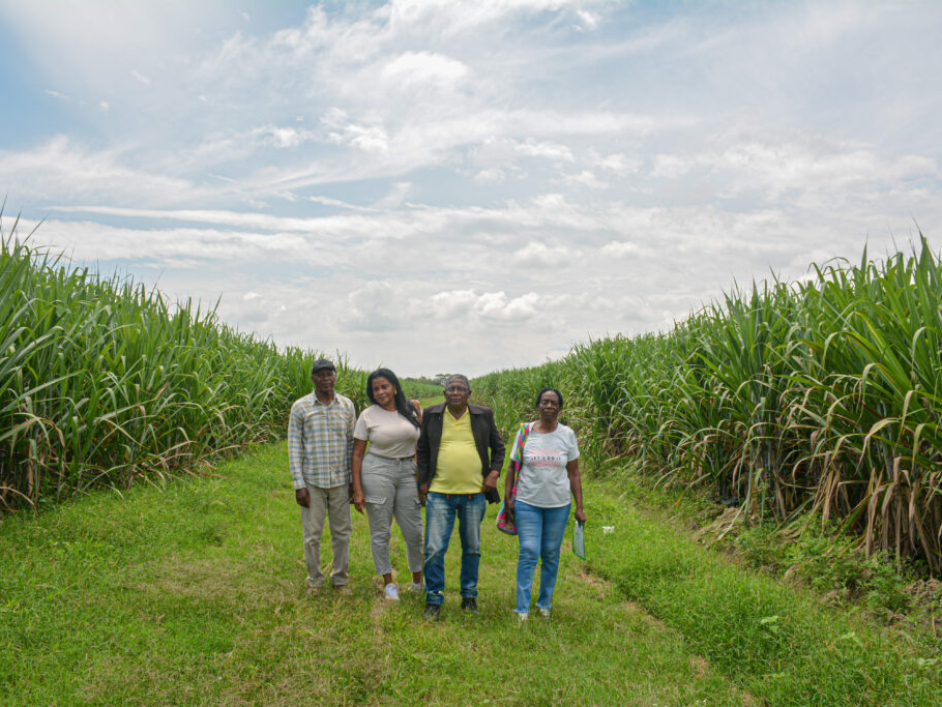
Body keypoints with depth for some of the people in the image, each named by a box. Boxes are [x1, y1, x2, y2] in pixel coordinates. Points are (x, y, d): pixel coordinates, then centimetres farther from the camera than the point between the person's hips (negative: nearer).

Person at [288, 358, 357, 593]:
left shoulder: (347, 405, 4)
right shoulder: (300, 407, -3)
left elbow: (352, 444, 8)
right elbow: (294, 447, -2)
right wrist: (299, 484, -8)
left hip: (341, 481, 2)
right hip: (312, 482, -2)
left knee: (342, 532, 9)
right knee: (312, 534, 6)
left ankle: (340, 579, 25)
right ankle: (314, 580, 24)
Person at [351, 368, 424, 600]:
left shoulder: (411, 411, 5)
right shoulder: (368, 415, -1)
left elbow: (421, 446, 13)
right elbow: (357, 454, 0)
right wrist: (357, 490, -5)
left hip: (408, 472, 2)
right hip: (377, 472, -2)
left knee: (414, 530, 6)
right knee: (380, 531, 4)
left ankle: (418, 580, 26)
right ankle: (388, 583, 20)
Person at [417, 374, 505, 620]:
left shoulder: (483, 415, 4)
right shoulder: (431, 415, 4)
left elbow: (498, 447, 14)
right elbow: (422, 450, 12)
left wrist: (494, 473, 0)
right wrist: (423, 482, 5)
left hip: (474, 494, 1)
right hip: (439, 493, -1)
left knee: (472, 548, 13)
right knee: (434, 549, -3)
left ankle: (469, 596, 30)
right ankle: (434, 599, 12)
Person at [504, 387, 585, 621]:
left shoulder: (567, 435, 2)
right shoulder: (525, 432, 0)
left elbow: (574, 474, 5)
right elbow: (513, 468, 5)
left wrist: (579, 507, 2)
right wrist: (507, 499, -2)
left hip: (558, 504, 1)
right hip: (528, 503, -1)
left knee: (551, 555, 9)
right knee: (528, 553, -6)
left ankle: (545, 603, 26)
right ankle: (522, 609, 5)